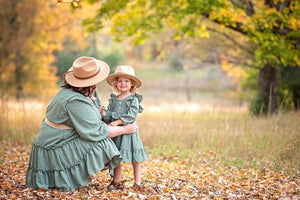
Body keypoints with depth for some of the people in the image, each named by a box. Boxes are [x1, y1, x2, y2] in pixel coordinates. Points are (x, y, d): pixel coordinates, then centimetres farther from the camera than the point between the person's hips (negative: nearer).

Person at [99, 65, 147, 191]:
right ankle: (116, 182, 21)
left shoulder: (133, 99, -5)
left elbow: (131, 116, -15)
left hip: (129, 132, -4)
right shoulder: (113, 99, 11)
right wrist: (103, 112, -10)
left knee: (135, 160, 2)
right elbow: (109, 117, 9)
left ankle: (137, 183, 11)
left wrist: (118, 122, -22)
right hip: (115, 133, 5)